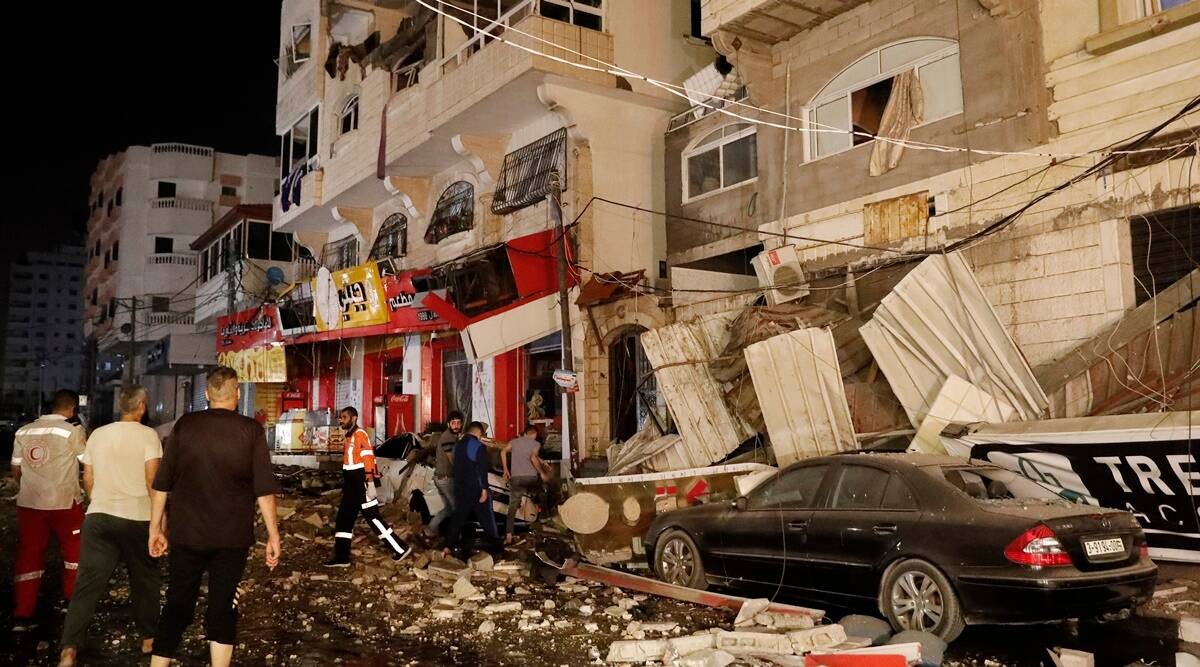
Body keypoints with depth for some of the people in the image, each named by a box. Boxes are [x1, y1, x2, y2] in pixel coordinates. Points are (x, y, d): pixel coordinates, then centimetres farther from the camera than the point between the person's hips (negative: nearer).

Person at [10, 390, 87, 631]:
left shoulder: (23, 431, 5)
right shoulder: (72, 431, -11)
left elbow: (16, 471, 11)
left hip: (29, 503, 4)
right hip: (64, 503, -4)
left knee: (28, 556, 8)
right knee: (74, 550, 17)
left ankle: (21, 616, 5)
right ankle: (73, 598, 29)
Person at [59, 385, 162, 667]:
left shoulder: (98, 434, 10)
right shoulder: (147, 435, -6)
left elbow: (88, 479, 13)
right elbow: (152, 479, -11)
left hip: (98, 516, 4)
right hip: (137, 517, -4)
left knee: (87, 583, 2)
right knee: (144, 580, 12)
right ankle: (149, 638, 24)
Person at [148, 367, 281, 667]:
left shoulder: (184, 425, 0)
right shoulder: (251, 430, -7)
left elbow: (162, 484, 3)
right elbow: (264, 489, -8)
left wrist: (155, 528, 12)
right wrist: (273, 535, -2)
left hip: (186, 533, 2)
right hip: (232, 537, -2)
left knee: (177, 606, 11)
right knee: (223, 608, 9)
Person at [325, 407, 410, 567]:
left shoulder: (360, 434, -14)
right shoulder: (349, 437, 16)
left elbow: (369, 459, -21)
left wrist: (371, 484, -27)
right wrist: (345, 486, 23)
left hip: (361, 484, -9)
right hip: (351, 484, 9)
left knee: (373, 517, -6)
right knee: (343, 519, 9)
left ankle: (400, 548, 1)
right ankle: (341, 557, 15)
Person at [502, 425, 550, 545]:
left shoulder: (514, 441, 13)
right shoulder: (536, 443, 5)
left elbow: (503, 452, -2)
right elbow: (533, 458, -14)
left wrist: (505, 469, 6)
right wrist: (542, 472, -8)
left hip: (515, 478, 2)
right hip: (531, 477, -2)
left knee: (512, 507, 2)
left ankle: (508, 536, -6)